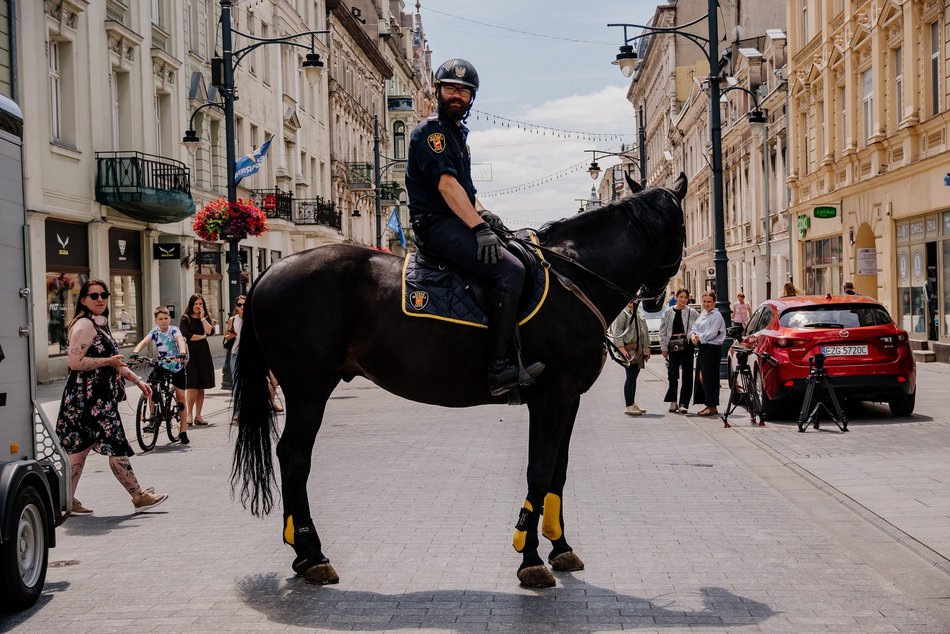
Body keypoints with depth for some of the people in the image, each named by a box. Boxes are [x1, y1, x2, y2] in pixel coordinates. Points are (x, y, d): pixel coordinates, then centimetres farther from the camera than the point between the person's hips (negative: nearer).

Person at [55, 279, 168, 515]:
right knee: (116, 446, -5)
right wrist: (109, 361, -15)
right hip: (89, 397, -10)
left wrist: (137, 380, 21)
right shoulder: (84, 325, -13)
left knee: (81, 447, 10)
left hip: (99, 396, 10)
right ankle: (139, 497, 1)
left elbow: (115, 361, 27)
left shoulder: (100, 325, 19)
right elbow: (74, 362, -22)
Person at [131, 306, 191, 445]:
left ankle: (183, 432, 4)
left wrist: (182, 353, -52)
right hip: (161, 365, 3)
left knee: (181, 397, -2)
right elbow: (143, 342, -18)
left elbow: (181, 341, -31)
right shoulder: (155, 332, -3)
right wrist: (135, 352, -39)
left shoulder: (174, 330, -12)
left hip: (177, 366, -3)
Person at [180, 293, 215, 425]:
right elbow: (186, 335, -11)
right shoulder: (186, 318, 2)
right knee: (192, 386, -12)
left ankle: (198, 416, 11)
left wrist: (202, 318, -6)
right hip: (190, 354, -4)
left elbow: (210, 331, -4)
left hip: (203, 354, 4)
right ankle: (189, 414, -4)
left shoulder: (207, 318, 14)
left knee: (201, 387, 5)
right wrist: (202, 336, -1)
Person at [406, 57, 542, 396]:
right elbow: (446, 184, -20)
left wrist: (481, 212, 7)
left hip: (457, 222, 11)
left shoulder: (457, 133, 22)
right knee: (510, 269, -25)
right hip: (437, 225, -11)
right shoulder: (431, 132, -9)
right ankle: (499, 367, -30)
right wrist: (479, 228, -26)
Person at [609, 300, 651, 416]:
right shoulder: (623, 313, -7)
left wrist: (647, 349, 18)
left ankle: (632, 404, 18)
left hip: (639, 350, 8)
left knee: (634, 377, 12)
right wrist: (621, 348, -20)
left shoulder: (638, 314, 19)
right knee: (630, 377, -10)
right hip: (629, 349, -8)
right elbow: (617, 330, -13)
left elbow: (644, 331, 23)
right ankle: (628, 406, -8)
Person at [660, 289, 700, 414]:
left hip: (687, 346, -1)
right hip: (673, 346, 1)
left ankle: (683, 404, 6)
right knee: (672, 375, -3)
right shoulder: (668, 313, 7)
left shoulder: (692, 313, 2)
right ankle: (673, 401, 11)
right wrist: (664, 348, 3)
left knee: (686, 375, 1)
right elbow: (663, 331, 8)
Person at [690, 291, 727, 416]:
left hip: (712, 349, -9)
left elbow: (711, 334, -18)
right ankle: (708, 405, 17)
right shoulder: (702, 314, 17)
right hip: (702, 349, 9)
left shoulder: (716, 316, -10)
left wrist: (699, 338, -8)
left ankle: (712, 407, -3)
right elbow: (695, 327, 13)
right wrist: (693, 335, -7)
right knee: (701, 377, 10)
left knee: (709, 378, -8)